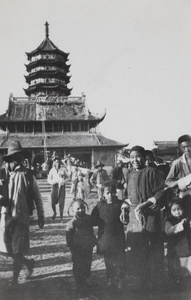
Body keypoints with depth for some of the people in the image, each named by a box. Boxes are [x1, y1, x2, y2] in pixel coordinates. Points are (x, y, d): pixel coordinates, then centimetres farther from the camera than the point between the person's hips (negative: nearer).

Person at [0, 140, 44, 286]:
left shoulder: (28, 175, -6)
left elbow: (37, 197, 1)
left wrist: (41, 217, 4)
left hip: (22, 217, -3)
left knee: (17, 251, 2)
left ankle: (15, 278, 19)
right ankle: (28, 262, 35)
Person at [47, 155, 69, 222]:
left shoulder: (63, 169, 0)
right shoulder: (52, 170, 2)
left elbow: (67, 177, 10)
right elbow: (48, 179, 6)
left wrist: (64, 181, -10)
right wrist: (53, 181, -14)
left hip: (62, 187, -1)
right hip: (54, 187, 1)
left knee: (61, 203, -3)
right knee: (53, 203, -1)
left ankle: (61, 217, 9)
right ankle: (54, 212, 31)